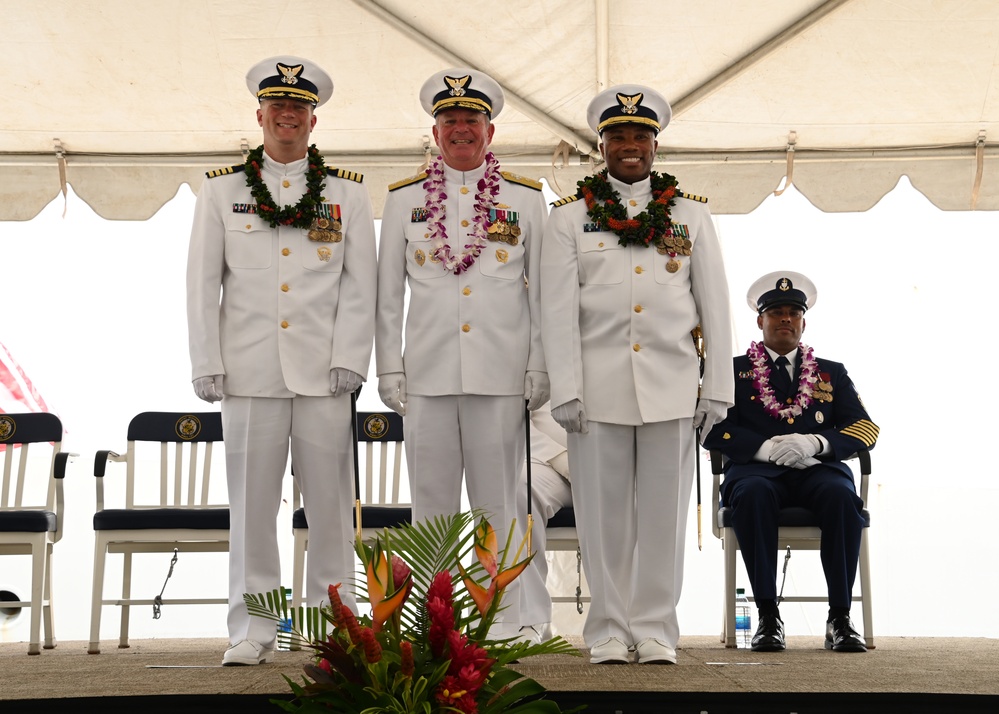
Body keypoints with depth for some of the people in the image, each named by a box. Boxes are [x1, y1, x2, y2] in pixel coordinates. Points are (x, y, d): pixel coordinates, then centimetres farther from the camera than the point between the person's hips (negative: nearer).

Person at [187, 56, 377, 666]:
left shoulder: (348, 193, 11)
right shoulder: (222, 190, 11)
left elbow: (360, 286, 6)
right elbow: (203, 284, 9)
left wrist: (349, 362, -4)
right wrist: (207, 364, 1)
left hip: (324, 373, 0)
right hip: (250, 372, 0)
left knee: (329, 501, 2)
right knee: (252, 502, 2)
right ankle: (252, 631, 9)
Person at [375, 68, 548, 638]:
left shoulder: (525, 199, 8)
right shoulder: (405, 199, 10)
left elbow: (542, 290, 7)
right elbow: (388, 293, 11)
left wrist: (541, 367, 1)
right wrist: (388, 368, 5)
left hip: (501, 375, -1)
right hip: (427, 374, 1)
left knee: (497, 502, 2)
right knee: (432, 504, 5)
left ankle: (502, 622, 11)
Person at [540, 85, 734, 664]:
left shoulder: (692, 215, 11)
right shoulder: (569, 219, 7)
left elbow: (714, 306, 10)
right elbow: (558, 312, 2)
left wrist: (718, 388, 4)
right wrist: (565, 390, -6)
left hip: (671, 386, 1)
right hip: (599, 386, -1)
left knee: (664, 510, 4)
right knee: (604, 512, 3)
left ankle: (656, 629, 15)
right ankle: (609, 630, 14)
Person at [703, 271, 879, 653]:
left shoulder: (832, 373, 22)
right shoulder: (734, 371, 17)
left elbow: (865, 428, 9)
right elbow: (712, 430, 4)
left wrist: (815, 443, -11)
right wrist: (765, 447, -14)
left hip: (818, 469, 1)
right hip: (758, 469, -1)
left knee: (841, 495, -34)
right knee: (752, 494, -37)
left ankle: (840, 617, -30)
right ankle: (768, 616, -34)